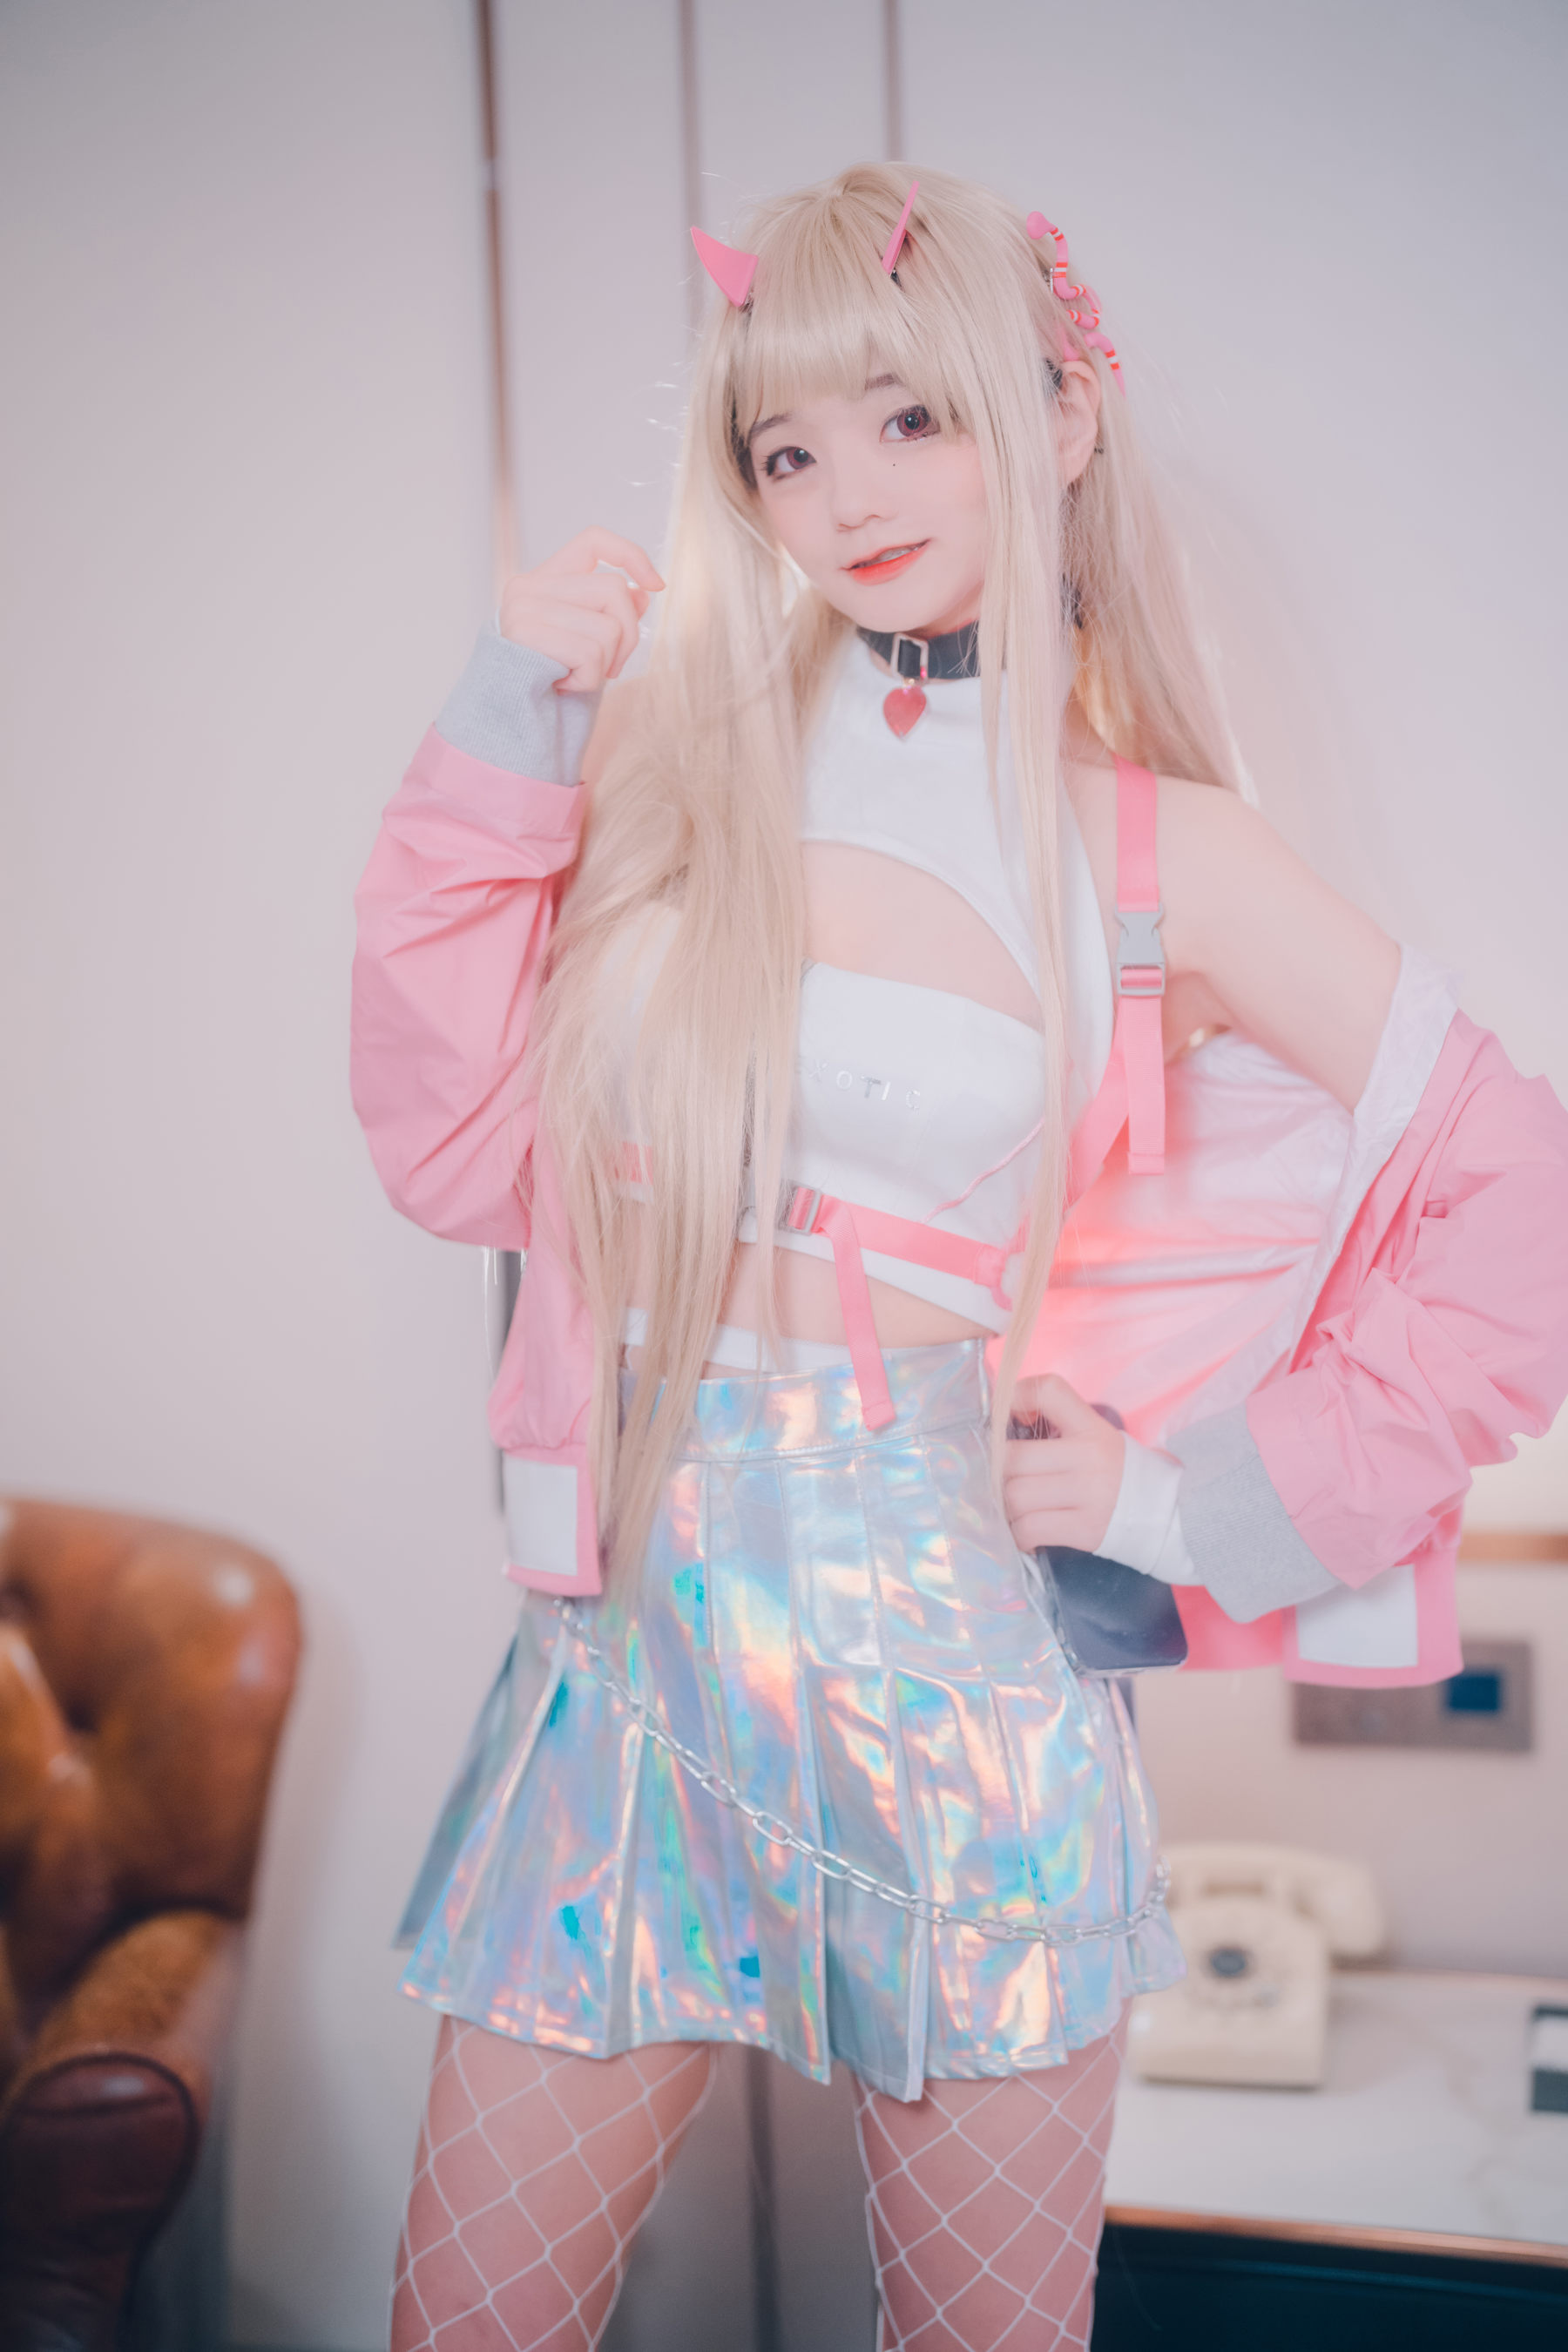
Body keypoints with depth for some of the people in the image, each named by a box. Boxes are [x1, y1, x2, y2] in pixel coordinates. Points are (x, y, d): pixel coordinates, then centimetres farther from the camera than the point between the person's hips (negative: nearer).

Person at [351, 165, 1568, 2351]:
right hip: (638, 1651, 3)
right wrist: (500, 749, -5)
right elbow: (455, 1152, 0)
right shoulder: (670, 760, 4)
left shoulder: (1159, 856, -5)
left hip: (959, 1662, -2)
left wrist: (1211, 1495, -6)